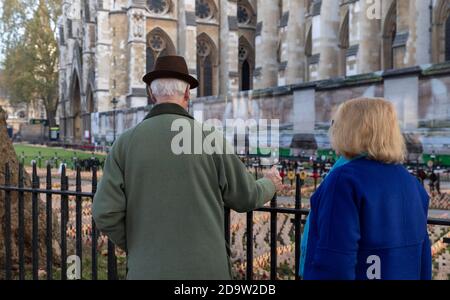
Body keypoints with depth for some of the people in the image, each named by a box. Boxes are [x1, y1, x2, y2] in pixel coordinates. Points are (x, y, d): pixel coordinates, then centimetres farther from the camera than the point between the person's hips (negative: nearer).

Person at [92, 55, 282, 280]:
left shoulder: (125, 143, -3)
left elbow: (105, 213, -7)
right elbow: (246, 198, 2)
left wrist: (136, 247, 12)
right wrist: (270, 184, 25)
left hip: (149, 270, 1)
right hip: (204, 268, -1)